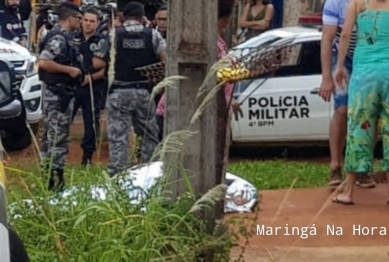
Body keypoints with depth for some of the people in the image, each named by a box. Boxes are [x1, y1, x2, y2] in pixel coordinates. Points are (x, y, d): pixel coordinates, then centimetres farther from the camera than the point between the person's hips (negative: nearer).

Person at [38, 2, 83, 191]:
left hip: (60, 92, 10)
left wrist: (73, 68, 12)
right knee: (58, 136, -7)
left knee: (52, 135, 15)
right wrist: (68, 69, -21)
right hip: (58, 93, -10)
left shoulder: (62, 37, 13)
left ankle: (48, 174, 23)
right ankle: (56, 179, -4)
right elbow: (43, 62, -27)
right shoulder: (58, 38, -17)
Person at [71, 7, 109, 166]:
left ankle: (87, 157, 14)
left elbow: (105, 68, -5)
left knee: (91, 123, 3)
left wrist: (91, 77, -14)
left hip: (93, 88, -2)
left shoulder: (102, 42, 1)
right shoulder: (74, 38, 9)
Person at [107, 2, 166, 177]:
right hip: (144, 92, 1)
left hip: (119, 92, -1)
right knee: (150, 136, 15)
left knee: (118, 137, 1)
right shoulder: (152, 35, 1)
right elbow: (167, 60, -8)